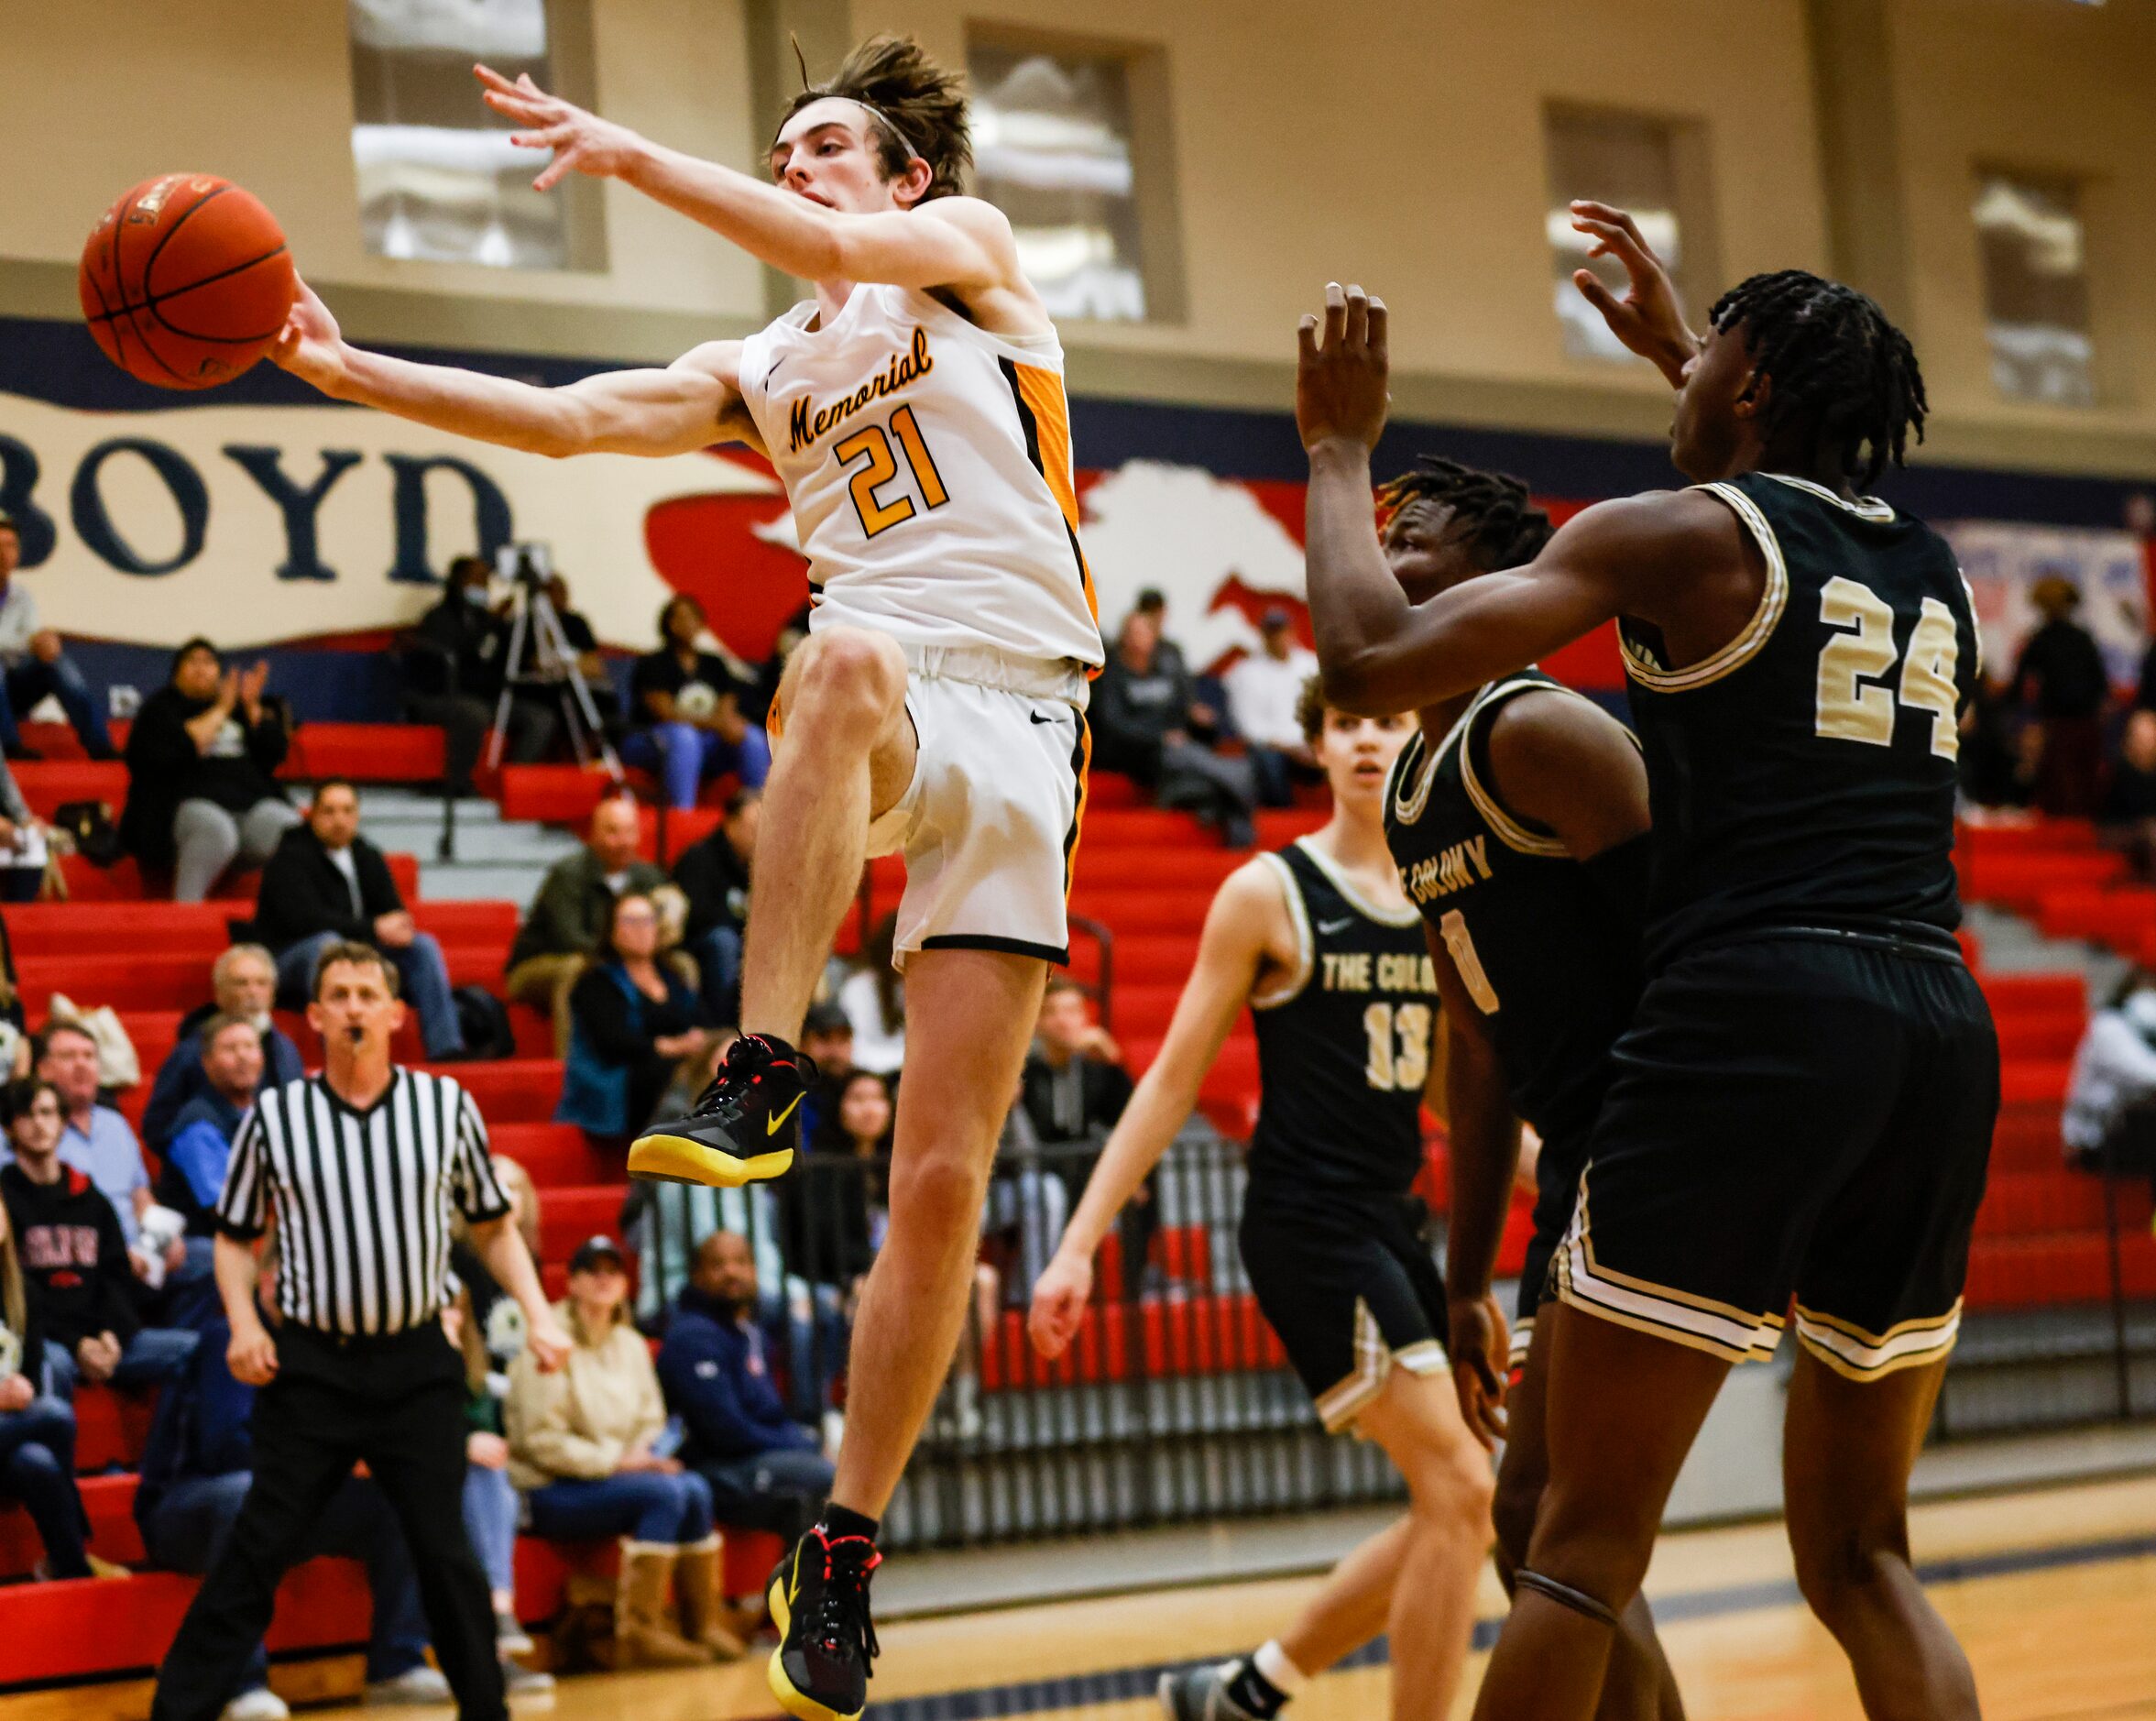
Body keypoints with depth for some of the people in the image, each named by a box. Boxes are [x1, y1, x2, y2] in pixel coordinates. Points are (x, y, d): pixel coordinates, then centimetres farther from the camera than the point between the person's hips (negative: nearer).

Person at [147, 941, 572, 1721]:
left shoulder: (447, 1106, 3)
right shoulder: (274, 1116, 1)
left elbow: (493, 1227, 13)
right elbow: (235, 1237, 11)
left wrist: (537, 1314, 1)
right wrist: (243, 1321, -6)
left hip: (418, 1364, 1)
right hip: (310, 1364, -1)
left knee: (445, 1552, 2)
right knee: (259, 1547, -2)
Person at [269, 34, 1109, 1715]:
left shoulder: (969, 242, 14)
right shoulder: (761, 370, 24)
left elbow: (843, 251, -7)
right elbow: (569, 418, 13)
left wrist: (632, 154, -10)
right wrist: (354, 370, 3)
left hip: (1016, 730, -2)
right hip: (871, 722, 2)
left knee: (944, 1176, -7)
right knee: (849, 651, -40)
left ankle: (843, 1547, 1)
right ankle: (763, 1080, -42)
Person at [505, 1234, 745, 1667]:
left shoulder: (630, 1344, 14)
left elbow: (651, 1420, 20)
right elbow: (543, 1441, -14)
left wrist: (646, 1455, -4)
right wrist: (618, 1461, -17)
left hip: (616, 1471, 7)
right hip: (550, 1490, -7)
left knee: (695, 1488, -20)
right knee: (666, 1494, -27)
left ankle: (704, 1624, -13)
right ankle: (638, 1634, -26)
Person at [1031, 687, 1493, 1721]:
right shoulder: (1269, 891, -6)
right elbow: (1172, 1082, -6)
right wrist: (1079, 1244, -11)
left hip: (1392, 1226, 7)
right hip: (1306, 1221, -7)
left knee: (1460, 1508, 9)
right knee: (1458, 1490, -14)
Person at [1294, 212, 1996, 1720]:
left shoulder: (1680, 533, 1)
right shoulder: (1932, 565, 20)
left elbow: (1372, 660, -6)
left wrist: (1341, 446, 10)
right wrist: (1675, 349, 52)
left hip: (1751, 1019, -6)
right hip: (1943, 1033, 6)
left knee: (1585, 1543, -1)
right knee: (1861, 1553, 16)